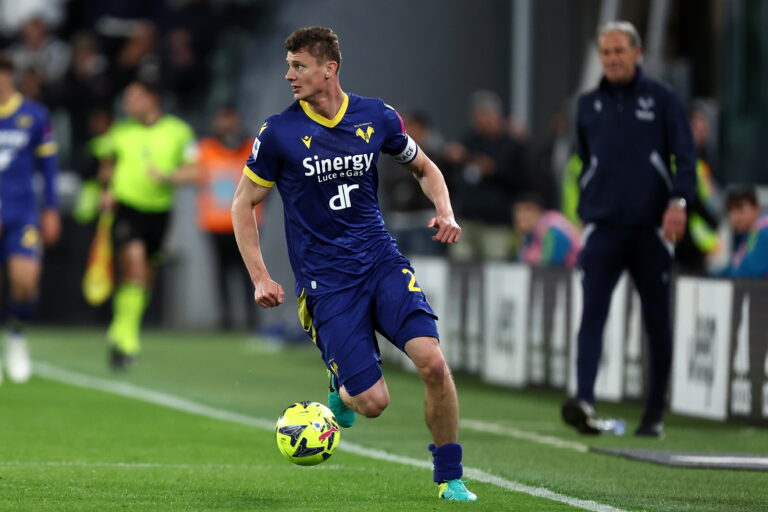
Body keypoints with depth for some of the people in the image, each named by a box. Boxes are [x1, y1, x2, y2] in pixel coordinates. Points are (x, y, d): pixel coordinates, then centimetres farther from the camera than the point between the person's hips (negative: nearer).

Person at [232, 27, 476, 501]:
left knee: (432, 361, -20)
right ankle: (342, 388, 26)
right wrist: (260, 278, -4)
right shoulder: (279, 133, -5)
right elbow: (245, 203, 5)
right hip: (325, 280, -2)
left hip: (383, 262, 2)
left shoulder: (376, 117, 1)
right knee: (373, 401, -13)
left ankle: (450, 479, -2)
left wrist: (445, 212, -1)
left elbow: (424, 167, 19)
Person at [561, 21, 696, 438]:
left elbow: (685, 157, -3)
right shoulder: (588, 105, 12)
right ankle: (584, 401, -28)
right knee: (592, 313, -15)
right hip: (603, 228, 2)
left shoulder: (662, 100, 2)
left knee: (657, 322, 5)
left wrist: (678, 201, -18)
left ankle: (655, 413, 13)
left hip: (652, 229, -2)